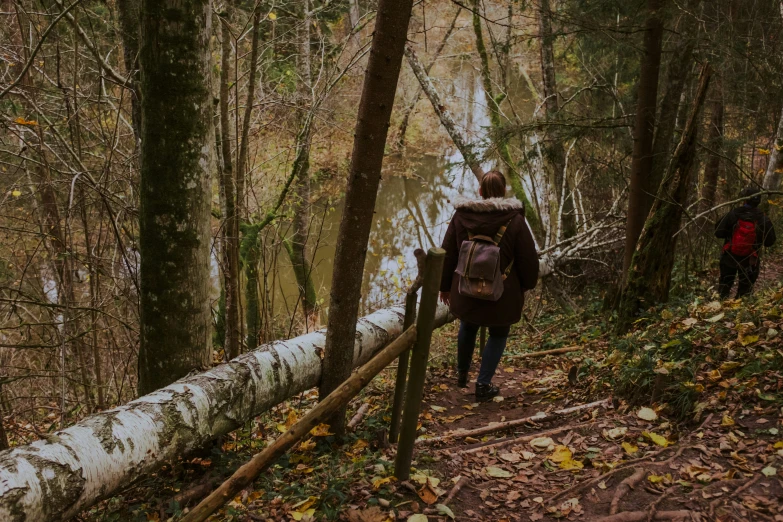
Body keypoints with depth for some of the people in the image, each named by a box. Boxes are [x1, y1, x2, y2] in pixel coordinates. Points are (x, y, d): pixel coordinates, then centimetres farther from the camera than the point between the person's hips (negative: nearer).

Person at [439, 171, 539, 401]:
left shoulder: (461, 216, -5)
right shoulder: (514, 220, -12)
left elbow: (447, 254, 2)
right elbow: (528, 258, -6)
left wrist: (445, 285, 15)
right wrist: (527, 284, 12)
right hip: (503, 294, -3)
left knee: (468, 328, 27)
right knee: (498, 335, 17)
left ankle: (462, 373, 41)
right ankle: (483, 384, 15)